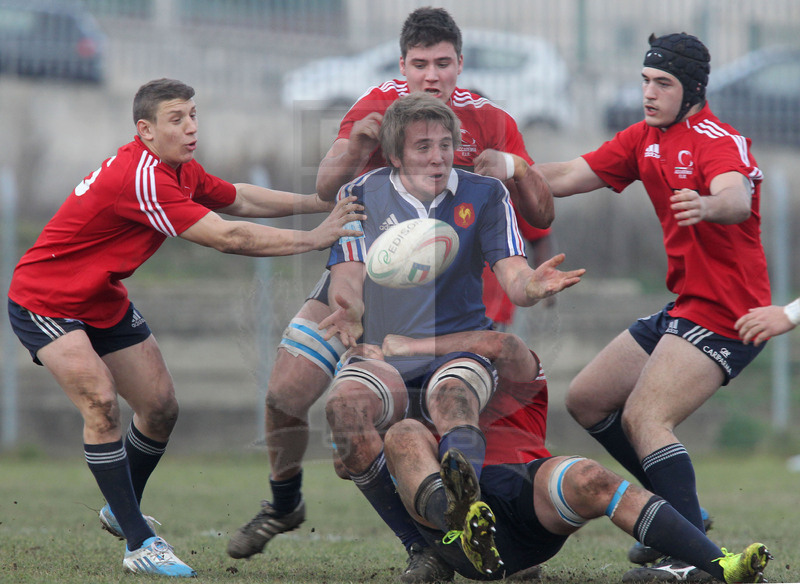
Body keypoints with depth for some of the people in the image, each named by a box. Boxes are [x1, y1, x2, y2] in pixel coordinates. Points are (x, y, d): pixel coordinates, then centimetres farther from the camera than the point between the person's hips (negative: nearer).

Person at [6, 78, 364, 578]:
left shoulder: (181, 171, -1)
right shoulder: (140, 178, -32)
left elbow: (240, 200, 14)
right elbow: (227, 237, -32)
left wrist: (324, 203, 5)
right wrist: (316, 238, -26)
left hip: (103, 301, 10)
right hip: (45, 301, -10)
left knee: (162, 407, 8)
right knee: (101, 402, -24)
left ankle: (122, 512, 31)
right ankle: (139, 544, -21)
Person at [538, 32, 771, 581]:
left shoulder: (718, 141, -17)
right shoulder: (645, 140, 10)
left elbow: (736, 198, -38)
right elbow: (565, 178, 15)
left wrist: (705, 205, -60)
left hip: (723, 313, -10)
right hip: (684, 306, 10)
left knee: (644, 419, -25)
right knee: (586, 399, 16)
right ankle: (679, 511, 22)